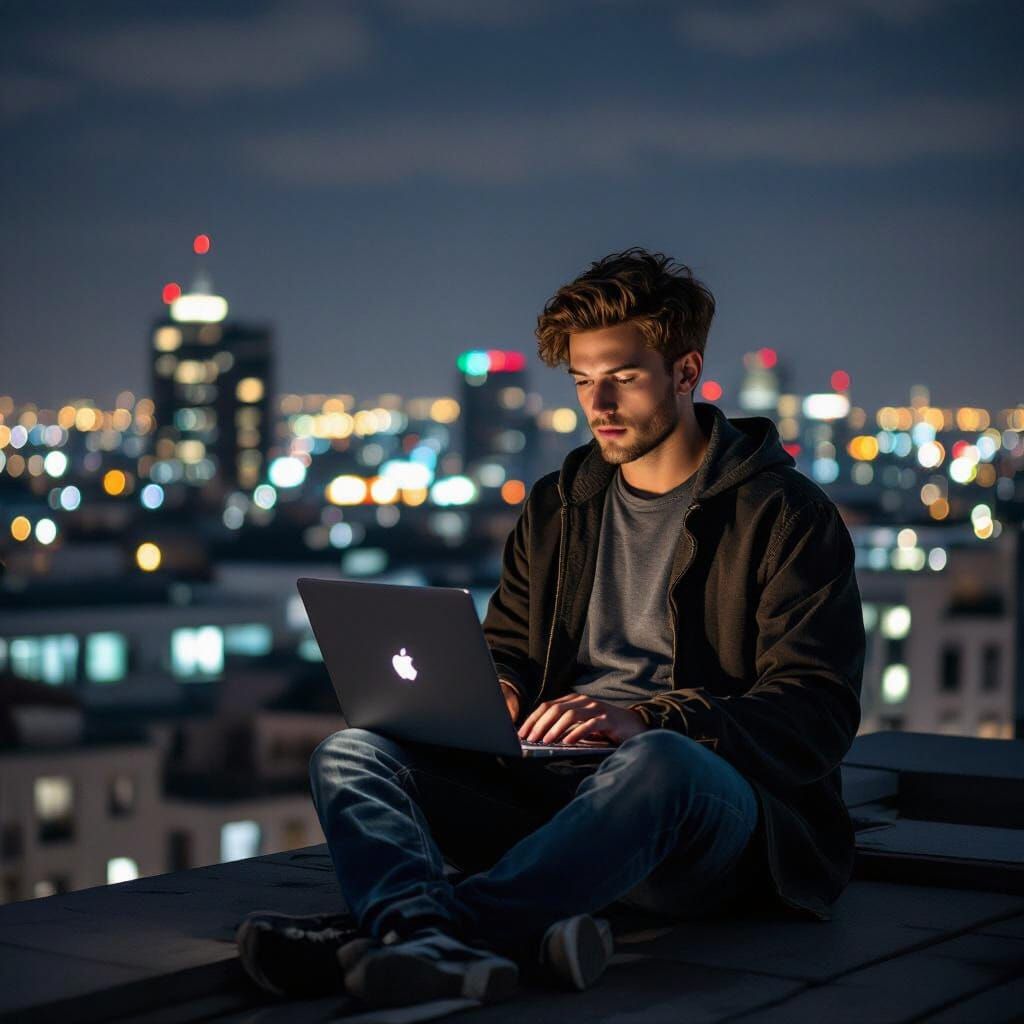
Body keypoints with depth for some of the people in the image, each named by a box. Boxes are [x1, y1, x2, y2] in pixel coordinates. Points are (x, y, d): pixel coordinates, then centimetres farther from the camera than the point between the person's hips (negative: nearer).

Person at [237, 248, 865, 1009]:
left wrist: (647, 721, -22)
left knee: (656, 765, -40)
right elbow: (507, 653, 27)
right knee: (353, 753, -15)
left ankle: (379, 929, -53)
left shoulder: (786, 516, 3)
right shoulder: (557, 505, 20)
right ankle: (434, 945, -48)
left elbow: (817, 716, -7)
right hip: (553, 788, 5)